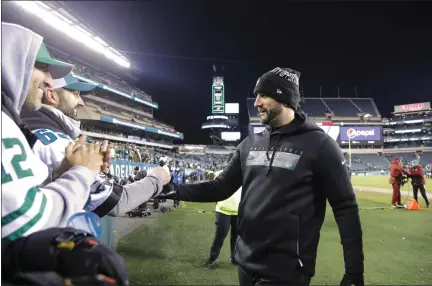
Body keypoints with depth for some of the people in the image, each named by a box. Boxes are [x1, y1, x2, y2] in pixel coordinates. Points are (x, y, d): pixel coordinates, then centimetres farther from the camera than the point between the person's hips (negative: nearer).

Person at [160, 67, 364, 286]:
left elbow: (345, 209, -8)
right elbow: (220, 188, 8)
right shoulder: (250, 144, 5)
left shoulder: (318, 144, -10)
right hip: (246, 263, 6)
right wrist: (172, 190, -3)